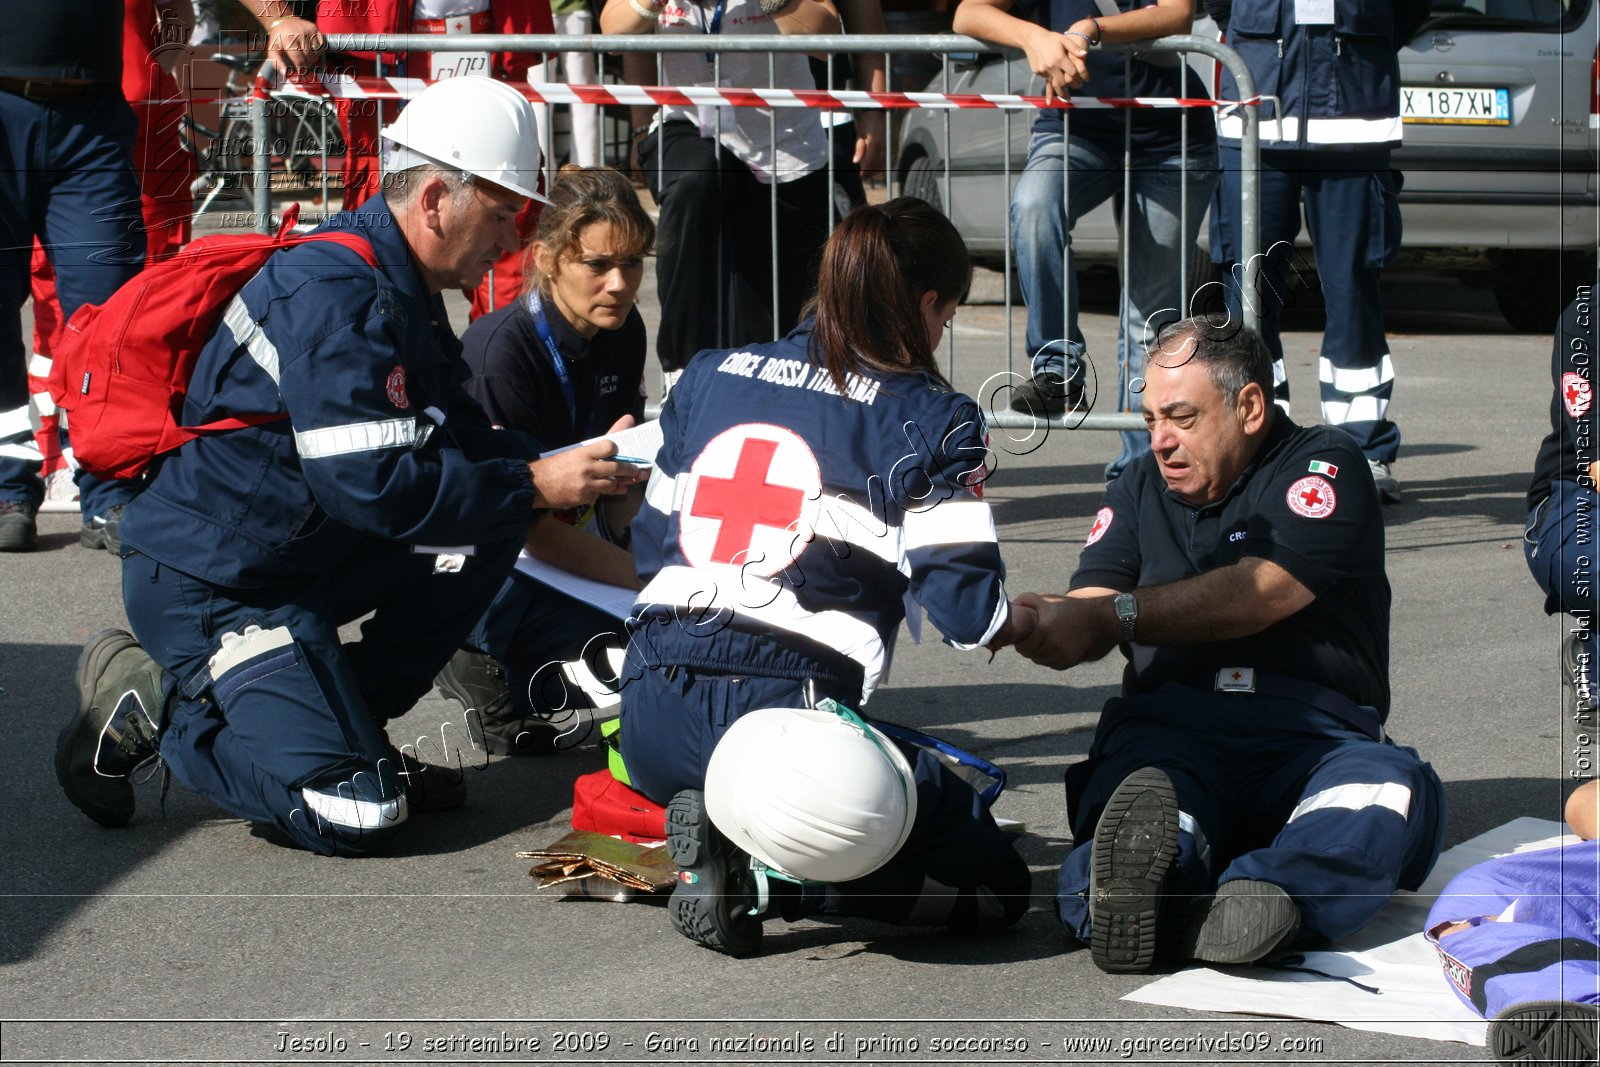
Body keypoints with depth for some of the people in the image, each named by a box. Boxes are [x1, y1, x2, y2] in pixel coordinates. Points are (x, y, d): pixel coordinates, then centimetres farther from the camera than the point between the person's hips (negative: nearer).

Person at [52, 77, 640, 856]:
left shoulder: (401, 290, 9)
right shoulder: (331, 294, -23)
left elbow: (461, 437, 14)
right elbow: (375, 485, -28)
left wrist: (571, 467, -3)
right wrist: (534, 486, -19)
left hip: (304, 559, 10)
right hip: (205, 586, -10)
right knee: (353, 817, -18)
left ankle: (342, 722, 7)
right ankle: (154, 704, 0)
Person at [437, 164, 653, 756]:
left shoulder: (622, 332, -2)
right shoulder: (500, 350, -25)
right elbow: (520, 522, -26)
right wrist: (641, 575, -30)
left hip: (568, 546, 8)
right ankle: (485, 666, -4)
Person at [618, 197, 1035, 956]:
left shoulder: (709, 376, 15)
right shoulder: (930, 420, 0)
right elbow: (967, 609, -4)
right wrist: (1030, 622, 18)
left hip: (650, 715, 6)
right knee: (994, 885, 6)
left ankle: (726, 846, 1)